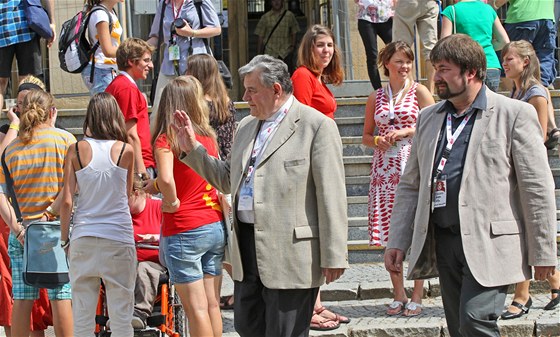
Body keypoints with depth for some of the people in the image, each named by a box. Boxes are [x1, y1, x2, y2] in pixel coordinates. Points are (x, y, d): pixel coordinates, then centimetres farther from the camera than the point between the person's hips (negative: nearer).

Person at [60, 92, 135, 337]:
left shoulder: (77, 150, 0)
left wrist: (64, 239, 6)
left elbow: (66, 200, -2)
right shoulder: (126, 150, -1)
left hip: (83, 239, 1)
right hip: (119, 238, -1)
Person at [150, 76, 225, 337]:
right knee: (212, 304, 11)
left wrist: (171, 202, -10)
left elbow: (166, 179, -28)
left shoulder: (165, 140, -11)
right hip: (216, 226, 6)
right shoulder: (208, 137, 6)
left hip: (184, 231, -6)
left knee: (196, 309, -2)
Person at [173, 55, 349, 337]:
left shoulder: (317, 126, -7)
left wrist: (333, 257, -14)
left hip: (289, 254, -8)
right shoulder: (246, 127, 17)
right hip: (247, 250, 8)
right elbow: (228, 180, 26)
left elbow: (331, 196, -11)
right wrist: (191, 149, 13)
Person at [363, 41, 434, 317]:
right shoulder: (376, 98, 13)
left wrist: (405, 132, -13)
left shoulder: (419, 92, 4)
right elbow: (366, 136, 18)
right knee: (389, 234, 1)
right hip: (385, 168, 3)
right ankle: (399, 295, 9)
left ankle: (417, 296, -1)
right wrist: (377, 141, -3)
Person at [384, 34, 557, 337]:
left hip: (490, 242, -6)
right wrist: (397, 242, 10)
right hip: (443, 241, 6)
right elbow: (410, 185, 18)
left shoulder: (515, 114, -3)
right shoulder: (428, 118, 15)